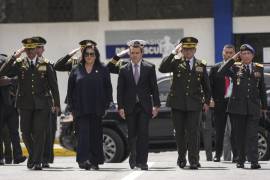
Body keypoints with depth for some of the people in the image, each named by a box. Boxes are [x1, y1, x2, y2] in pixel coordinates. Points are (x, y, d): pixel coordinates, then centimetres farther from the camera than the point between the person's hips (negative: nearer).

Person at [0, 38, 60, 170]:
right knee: (25, 132, 5)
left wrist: (56, 103, 4)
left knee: (39, 133, -6)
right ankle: (33, 154, 30)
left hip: (42, 104, -1)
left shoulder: (45, 64, 4)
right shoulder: (19, 64, 4)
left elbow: (53, 84, 7)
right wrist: (14, 57, -15)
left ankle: (37, 162, 0)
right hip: (25, 103, 1)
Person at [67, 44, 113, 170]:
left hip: (97, 110, 0)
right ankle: (83, 159, -17)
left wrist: (107, 105, -2)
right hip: (81, 110, 0)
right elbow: (70, 90, 9)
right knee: (83, 134, -10)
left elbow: (108, 88, 6)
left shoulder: (102, 70, 6)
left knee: (96, 135, 4)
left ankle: (95, 161, 11)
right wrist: (72, 107, 4)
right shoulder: (76, 70, 8)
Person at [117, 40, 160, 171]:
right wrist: (120, 107, -4)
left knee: (143, 134, -7)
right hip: (130, 107, 1)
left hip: (144, 106, -1)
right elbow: (120, 90, 4)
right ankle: (133, 158, 21)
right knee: (132, 134, 6)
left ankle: (142, 161, -7)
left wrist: (156, 105, -2)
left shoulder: (149, 68, 4)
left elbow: (154, 88, 4)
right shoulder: (124, 70, 6)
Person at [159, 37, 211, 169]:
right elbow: (162, 69, -16)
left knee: (193, 132, -6)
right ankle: (181, 158, 21)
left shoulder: (201, 65, 8)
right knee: (179, 132, 7)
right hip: (177, 103, 0)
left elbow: (206, 85, 15)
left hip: (194, 104, 0)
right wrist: (173, 53, -18)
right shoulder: (176, 62, 2)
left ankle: (194, 161, -3)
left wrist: (206, 101, 10)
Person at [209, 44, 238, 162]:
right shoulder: (215, 68, 8)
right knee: (219, 130, 6)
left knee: (236, 130, -1)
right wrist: (210, 99, -4)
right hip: (220, 103, 1)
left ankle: (236, 154, 5)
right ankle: (218, 154, 14)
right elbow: (210, 85, 7)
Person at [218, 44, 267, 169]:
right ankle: (241, 160, 14)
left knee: (252, 135, -9)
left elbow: (262, 89, 15)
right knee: (240, 135, 6)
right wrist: (233, 59, -10)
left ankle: (253, 161, -14)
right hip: (237, 106, 0)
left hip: (253, 107, 0)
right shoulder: (235, 67, 5)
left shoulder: (259, 68, 11)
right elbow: (221, 72, -12)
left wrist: (264, 106, 15)